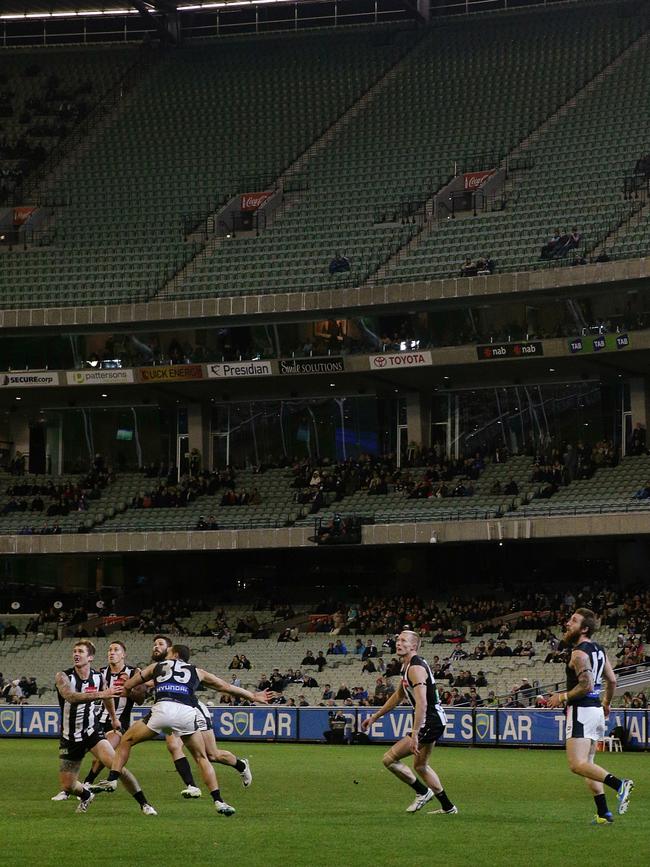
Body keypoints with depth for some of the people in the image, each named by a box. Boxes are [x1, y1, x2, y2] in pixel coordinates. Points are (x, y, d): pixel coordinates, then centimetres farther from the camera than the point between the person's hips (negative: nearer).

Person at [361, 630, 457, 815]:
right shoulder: (408, 666, 13)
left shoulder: (415, 668, -20)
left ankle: (422, 792, 5)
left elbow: (422, 704, -29)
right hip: (435, 721, 11)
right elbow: (398, 696, 27)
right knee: (420, 766, 25)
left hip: (429, 722, -11)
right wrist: (374, 717, 29)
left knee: (389, 759, -9)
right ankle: (447, 807, 32)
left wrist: (414, 736, -33)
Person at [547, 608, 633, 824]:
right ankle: (603, 814, 9)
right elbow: (612, 680, 16)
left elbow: (587, 685, -22)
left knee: (577, 765, -14)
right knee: (587, 763, 14)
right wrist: (606, 703, 31)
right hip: (596, 710, 10)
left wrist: (562, 697, -11)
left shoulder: (579, 653, -15)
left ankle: (618, 784, -27)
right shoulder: (598, 649, 12)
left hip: (581, 710, -10)